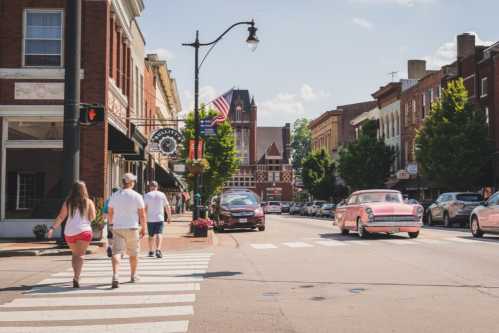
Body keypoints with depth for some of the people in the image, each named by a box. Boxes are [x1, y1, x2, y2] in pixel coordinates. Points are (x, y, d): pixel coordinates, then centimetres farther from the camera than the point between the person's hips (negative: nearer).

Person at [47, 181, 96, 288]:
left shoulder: (68, 202, 4)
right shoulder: (88, 202, 2)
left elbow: (61, 217, -5)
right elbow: (92, 217, -5)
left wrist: (52, 228, -8)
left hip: (69, 232, 3)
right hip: (84, 231, -3)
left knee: (75, 253, 22)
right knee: (80, 254, -7)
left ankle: (76, 275, 24)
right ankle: (76, 277, -24)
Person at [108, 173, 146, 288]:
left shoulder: (114, 196, 6)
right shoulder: (136, 196, -5)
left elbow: (110, 213, 12)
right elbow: (142, 215, -5)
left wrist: (112, 224, 26)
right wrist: (143, 228, 5)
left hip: (117, 228, 2)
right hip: (132, 228, -2)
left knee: (117, 252, -5)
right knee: (133, 253, 15)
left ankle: (115, 276, -24)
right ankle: (133, 276, 29)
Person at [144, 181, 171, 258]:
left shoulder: (147, 195, -1)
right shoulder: (162, 195, 3)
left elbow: (144, 208, -6)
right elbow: (167, 207, 5)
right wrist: (169, 217, 13)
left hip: (150, 219, 0)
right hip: (160, 218, 0)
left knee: (151, 236, 13)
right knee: (159, 234, -6)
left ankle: (151, 251, 25)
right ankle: (158, 250, -25)